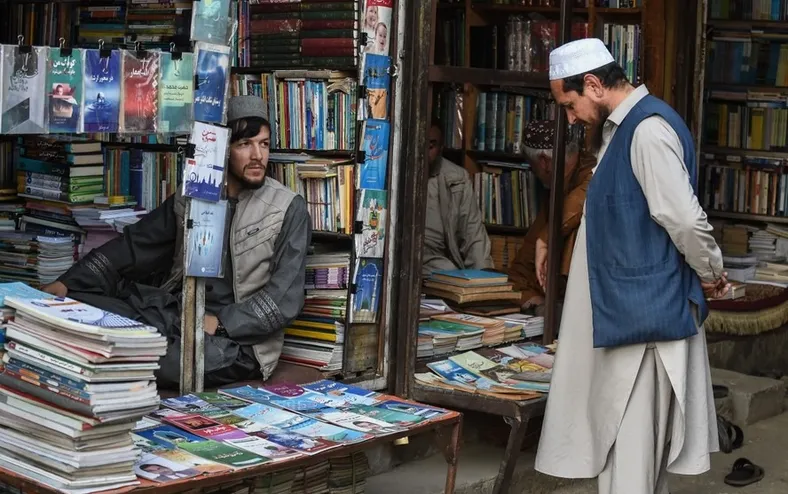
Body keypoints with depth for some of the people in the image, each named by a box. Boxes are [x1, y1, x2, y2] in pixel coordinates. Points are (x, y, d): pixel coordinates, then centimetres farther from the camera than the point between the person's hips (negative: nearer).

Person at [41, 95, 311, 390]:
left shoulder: (289, 209, -4)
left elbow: (285, 299, -10)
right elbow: (134, 246, 9)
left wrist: (219, 322, -20)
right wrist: (65, 284, -2)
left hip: (240, 341, -3)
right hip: (177, 314, 4)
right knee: (70, 305, -19)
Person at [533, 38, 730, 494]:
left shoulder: (648, 129, -18)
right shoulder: (621, 128, 14)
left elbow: (685, 219, -22)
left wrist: (711, 275, -7)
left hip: (647, 312, -10)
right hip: (628, 308, 10)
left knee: (632, 443, -3)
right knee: (622, 436, 16)